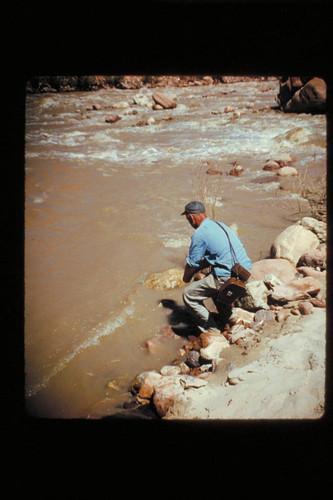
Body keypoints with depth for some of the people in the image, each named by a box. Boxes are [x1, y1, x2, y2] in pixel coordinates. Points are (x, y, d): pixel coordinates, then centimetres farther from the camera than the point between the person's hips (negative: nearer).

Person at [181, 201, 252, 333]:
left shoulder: (199, 234, -9)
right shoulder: (220, 225, 18)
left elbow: (192, 264, -2)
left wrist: (186, 277, 19)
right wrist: (193, 271, 27)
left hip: (228, 278, -9)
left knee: (188, 295, 4)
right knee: (213, 283, 37)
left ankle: (212, 330, 8)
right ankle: (229, 320, 37)